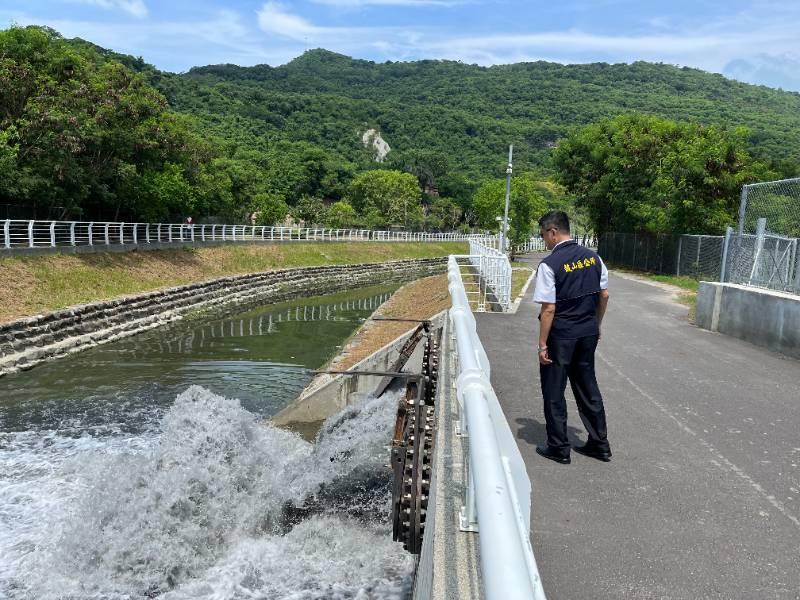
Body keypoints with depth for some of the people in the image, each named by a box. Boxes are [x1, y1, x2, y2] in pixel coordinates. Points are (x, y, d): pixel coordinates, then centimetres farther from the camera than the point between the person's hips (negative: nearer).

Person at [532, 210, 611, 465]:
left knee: (553, 391, 8)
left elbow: (549, 309, -18)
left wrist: (543, 344, -12)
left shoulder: (549, 265, -17)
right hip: (588, 332, 7)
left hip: (561, 336, -6)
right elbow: (604, 296, 8)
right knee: (587, 386, 18)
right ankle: (599, 444, 27)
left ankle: (558, 448, 17)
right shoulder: (592, 257, 2)